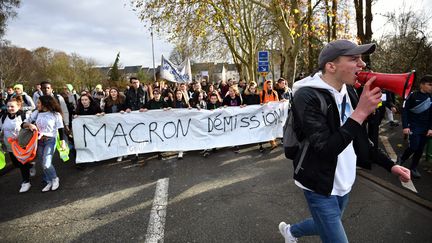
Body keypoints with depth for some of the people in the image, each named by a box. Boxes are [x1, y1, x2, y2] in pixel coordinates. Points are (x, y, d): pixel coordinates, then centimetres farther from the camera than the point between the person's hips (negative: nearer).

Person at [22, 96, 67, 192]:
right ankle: (48, 182, 27)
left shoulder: (55, 114, -7)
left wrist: (63, 142, -7)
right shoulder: (36, 113, 2)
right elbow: (23, 124, 5)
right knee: (42, 163, 11)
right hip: (38, 140, 5)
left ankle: (55, 179, 13)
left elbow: (60, 129, -4)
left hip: (50, 140, -5)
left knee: (46, 163, -12)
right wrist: (29, 124, -18)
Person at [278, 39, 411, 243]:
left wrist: (390, 165, 10)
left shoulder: (348, 91, 1)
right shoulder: (307, 97, -24)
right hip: (321, 186, -8)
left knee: (327, 226, 26)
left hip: (344, 182, 8)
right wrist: (361, 112, -31)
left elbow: (359, 139, 12)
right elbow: (324, 150, -32)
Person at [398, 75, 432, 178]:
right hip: (413, 126, -5)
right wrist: (405, 126, -15)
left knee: (420, 149, 7)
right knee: (414, 147, -10)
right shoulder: (413, 96, -9)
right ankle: (401, 159, 17)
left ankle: (413, 168, 20)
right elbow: (405, 111, -9)